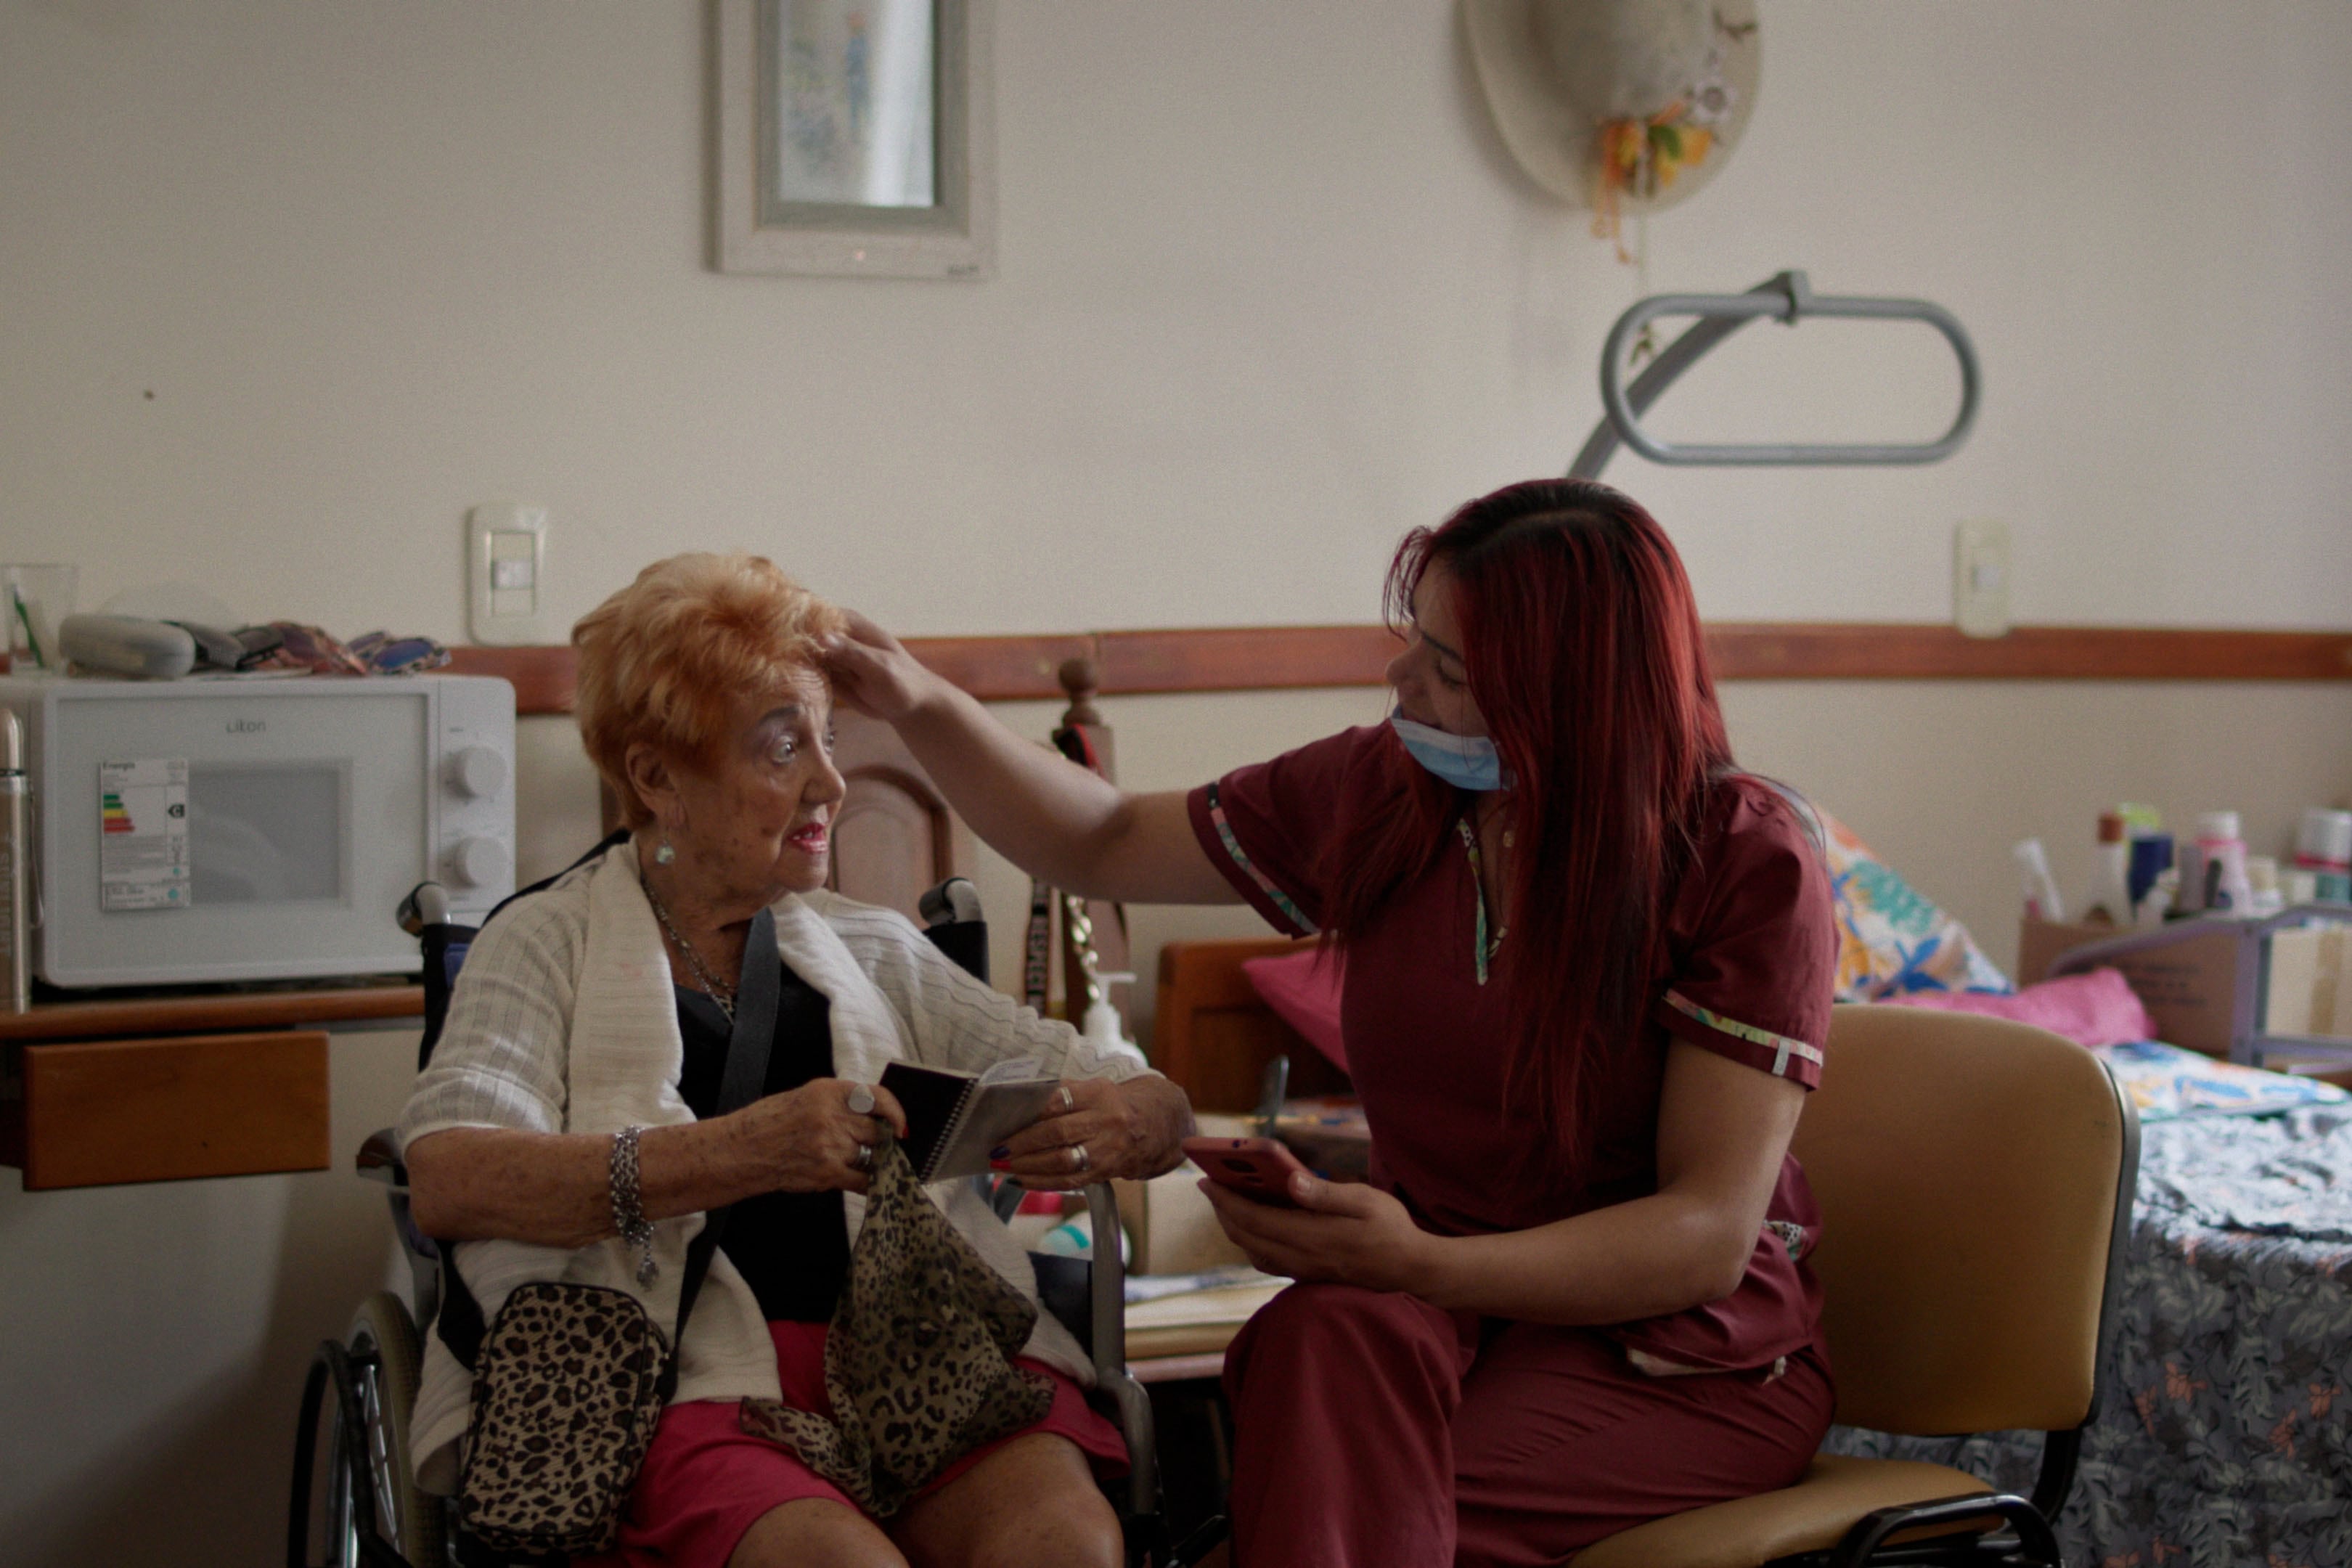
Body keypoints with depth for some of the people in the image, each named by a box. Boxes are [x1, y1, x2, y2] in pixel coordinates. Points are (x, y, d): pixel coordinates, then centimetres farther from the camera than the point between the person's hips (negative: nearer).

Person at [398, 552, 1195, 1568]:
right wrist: (744, 1151, -21)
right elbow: (447, 1182, -8)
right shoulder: (548, 945, 12)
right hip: (675, 1370, -3)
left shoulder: (875, 952, 21)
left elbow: (1160, 1110, 18)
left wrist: (1118, 1123, -8)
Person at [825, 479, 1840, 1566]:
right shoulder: (1379, 791, 2)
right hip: (1434, 1303, 5)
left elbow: (1712, 1234, -19)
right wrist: (921, 705, 2)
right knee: (1328, 1333, -33)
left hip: (1685, 1358, -4)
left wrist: (1425, 1266, -33)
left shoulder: (1747, 862, -13)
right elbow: (1102, 847, 17)